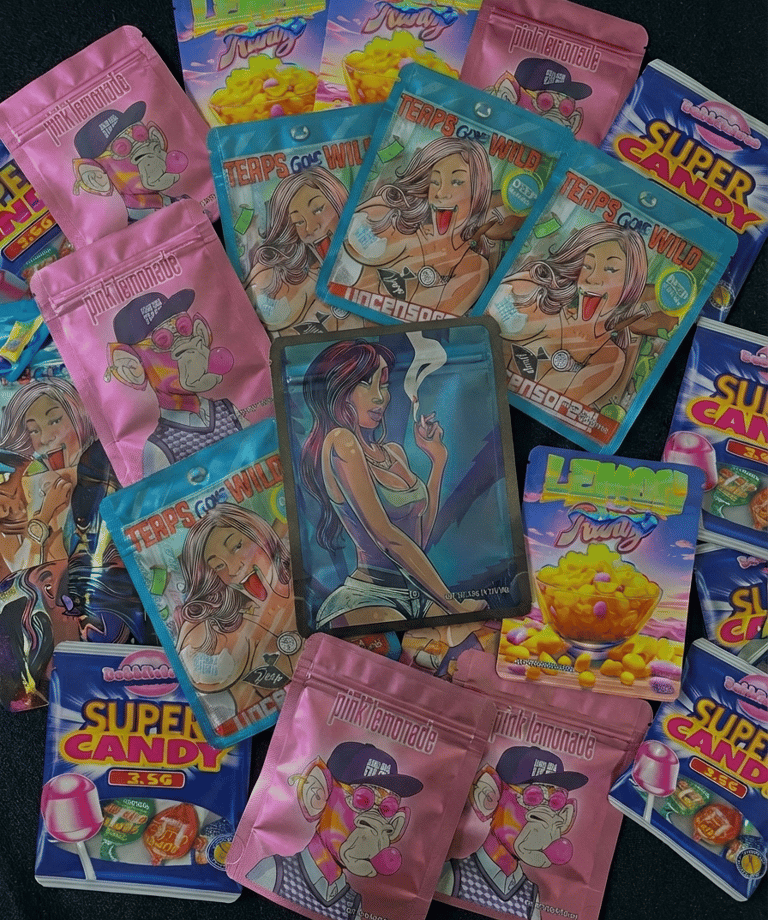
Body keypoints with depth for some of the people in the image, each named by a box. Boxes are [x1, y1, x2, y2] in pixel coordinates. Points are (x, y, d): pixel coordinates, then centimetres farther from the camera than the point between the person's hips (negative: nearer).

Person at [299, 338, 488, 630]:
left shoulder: (394, 451, 16)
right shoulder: (339, 441, -9)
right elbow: (385, 535, -15)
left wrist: (437, 458, 19)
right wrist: (452, 603, -13)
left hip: (416, 596, 8)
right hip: (366, 600, -8)